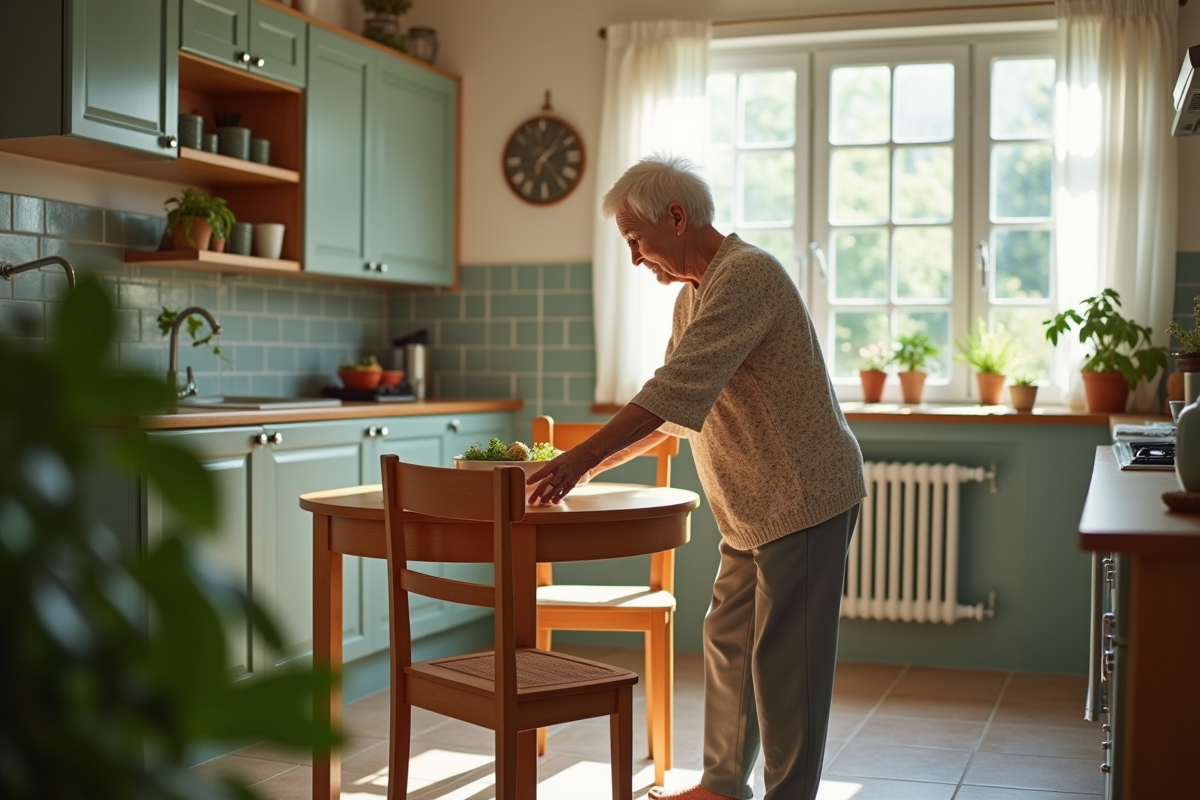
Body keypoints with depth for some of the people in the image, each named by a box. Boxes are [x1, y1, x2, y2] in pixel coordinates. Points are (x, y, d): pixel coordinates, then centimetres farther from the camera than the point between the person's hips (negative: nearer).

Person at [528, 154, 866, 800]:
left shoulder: (745, 274, -19)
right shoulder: (693, 293, 13)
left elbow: (678, 389, -28)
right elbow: (669, 409, 17)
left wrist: (583, 455, -28)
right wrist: (589, 465, 7)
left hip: (804, 498, -10)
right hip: (757, 508, 10)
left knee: (783, 656, -4)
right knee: (728, 640, 15)